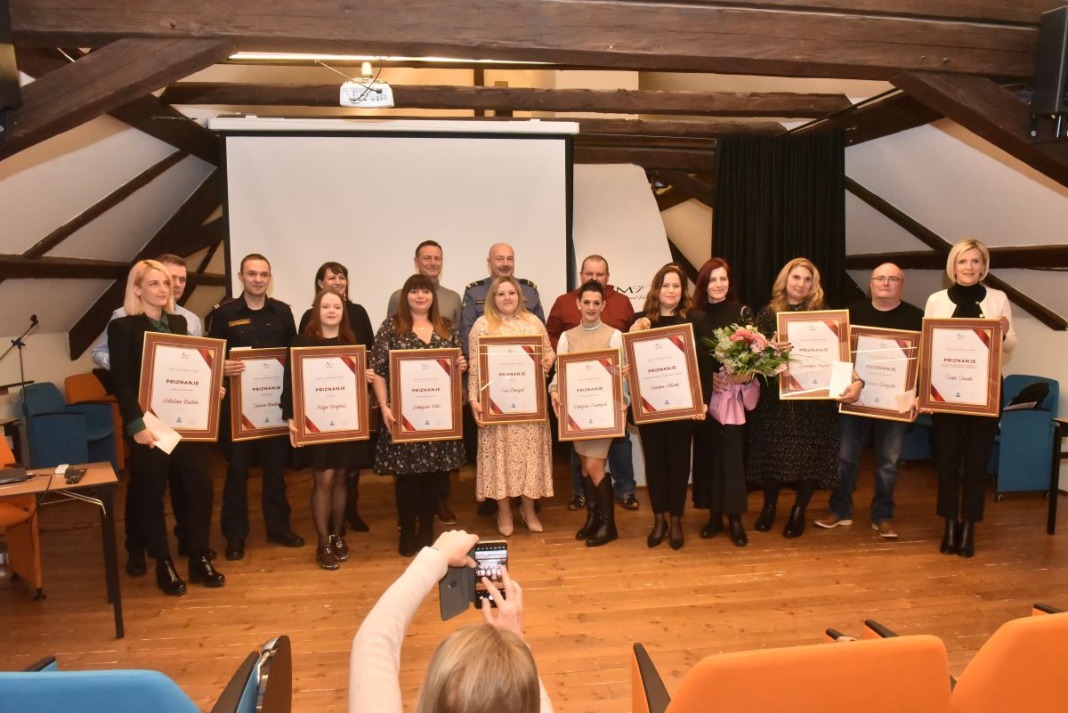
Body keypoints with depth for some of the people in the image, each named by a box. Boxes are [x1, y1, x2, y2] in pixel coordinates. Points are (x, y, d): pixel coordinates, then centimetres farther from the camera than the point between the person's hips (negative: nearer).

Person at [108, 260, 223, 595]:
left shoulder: (179, 322, 12)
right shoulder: (123, 327, -5)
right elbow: (122, 382, -10)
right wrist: (136, 425, -17)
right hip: (149, 423, -5)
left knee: (200, 488, 4)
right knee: (150, 495, 6)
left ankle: (199, 559, 18)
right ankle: (164, 566, 19)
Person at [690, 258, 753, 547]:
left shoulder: (742, 312, 2)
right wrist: (710, 377, -12)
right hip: (704, 394, 2)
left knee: (732, 452, -3)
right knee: (707, 451, 6)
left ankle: (735, 517, 6)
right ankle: (714, 514, 17)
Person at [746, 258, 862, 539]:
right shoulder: (767, 313, 4)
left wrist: (857, 380, -20)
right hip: (774, 397, 0)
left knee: (810, 454, 4)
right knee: (772, 451, 5)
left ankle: (798, 511, 24)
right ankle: (769, 506, 27)